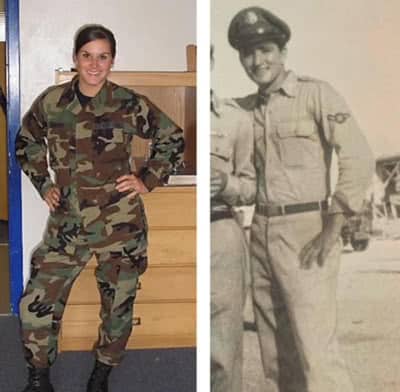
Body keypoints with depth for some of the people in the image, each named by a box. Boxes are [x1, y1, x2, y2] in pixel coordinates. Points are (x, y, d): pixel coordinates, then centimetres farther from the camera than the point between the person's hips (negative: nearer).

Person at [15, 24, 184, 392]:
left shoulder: (129, 104, -7)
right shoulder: (50, 102, -1)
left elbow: (173, 139, 5)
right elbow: (26, 143, 17)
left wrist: (148, 180, -1)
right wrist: (43, 183, 8)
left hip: (120, 223, -1)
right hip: (67, 221, 2)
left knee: (118, 303, 10)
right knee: (36, 303, -1)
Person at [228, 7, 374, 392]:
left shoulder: (315, 93, -4)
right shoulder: (245, 108, 13)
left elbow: (359, 159, -12)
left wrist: (331, 232, -15)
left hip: (305, 230, -6)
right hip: (261, 232, 6)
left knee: (315, 349, -9)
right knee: (274, 351, 11)